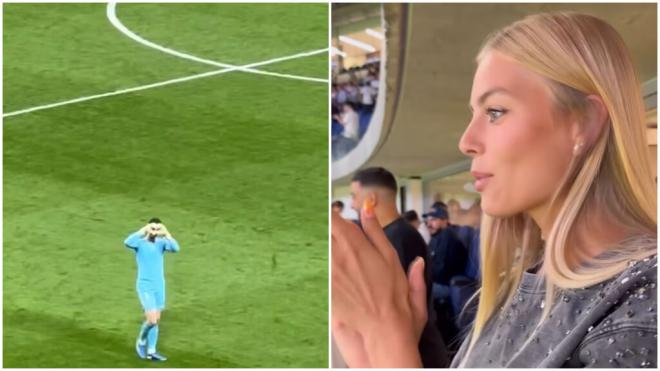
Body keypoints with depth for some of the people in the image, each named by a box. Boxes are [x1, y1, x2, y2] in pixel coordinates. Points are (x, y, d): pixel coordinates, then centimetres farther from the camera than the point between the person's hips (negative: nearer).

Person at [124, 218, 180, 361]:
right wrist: (143, 231, -36)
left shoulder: (161, 243, 1)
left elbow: (175, 248, -19)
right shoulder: (140, 243, -9)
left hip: (159, 286, 5)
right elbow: (127, 242, -31)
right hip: (145, 286, -5)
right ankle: (141, 341, 15)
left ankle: (151, 351, 17)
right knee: (152, 320, -13)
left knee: (156, 320, 8)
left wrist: (166, 234, -32)